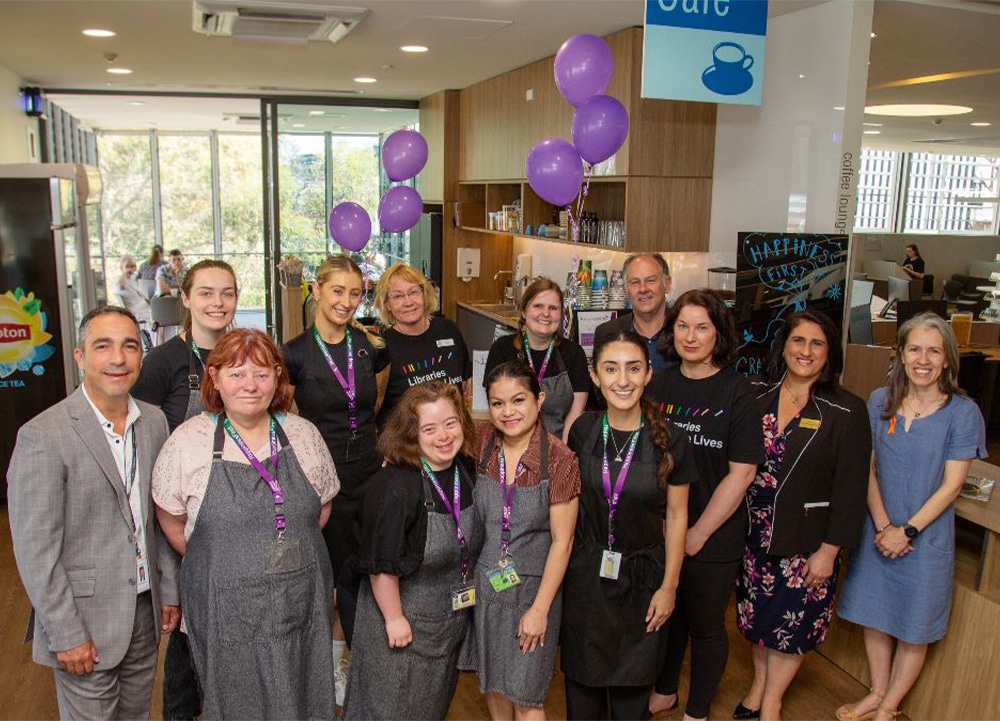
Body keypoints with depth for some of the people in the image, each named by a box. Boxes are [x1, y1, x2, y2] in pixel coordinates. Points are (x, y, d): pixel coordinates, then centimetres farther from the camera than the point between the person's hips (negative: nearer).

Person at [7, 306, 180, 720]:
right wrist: (66, 635, -14)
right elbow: (35, 550, -16)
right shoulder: (43, 436, -17)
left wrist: (170, 591, 10)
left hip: (145, 610, 6)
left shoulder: (154, 422, 2)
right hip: (84, 622, -5)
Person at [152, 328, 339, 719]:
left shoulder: (303, 434, 0)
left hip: (303, 608, 2)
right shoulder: (187, 442, -7)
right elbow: (172, 526, 0)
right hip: (226, 613, -2)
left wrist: (292, 554, 4)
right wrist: (218, 564, 3)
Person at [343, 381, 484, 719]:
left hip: (453, 621, 6)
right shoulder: (394, 486, -28)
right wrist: (394, 618, -17)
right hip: (405, 622, -6)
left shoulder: (468, 471, -5)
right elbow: (382, 565, -23)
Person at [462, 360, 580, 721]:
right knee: (492, 681, 21)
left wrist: (540, 609, -13)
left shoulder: (560, 459, -19)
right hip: (485, 580, 4)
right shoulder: (482, 441, -9)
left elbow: (562, 541, -14)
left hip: (533, 585, -4)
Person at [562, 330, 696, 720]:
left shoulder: (670, 440, -15)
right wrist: (566, 565, 7)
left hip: (643, 574, -1)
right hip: (586, 571, 2)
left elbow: (676, 516, -6)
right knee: (582, 675, 16)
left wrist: (669, 586, -3)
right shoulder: (582, 430, -8)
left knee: (631, 686, 15)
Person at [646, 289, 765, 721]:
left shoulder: (737, 392, -11)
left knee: (705, 626, 13)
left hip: (712, 538, -3)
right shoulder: (659, 384, 0)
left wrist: (699, 533, -13)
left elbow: (741, 472, -13)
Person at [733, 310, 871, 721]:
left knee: (794, 622, 11)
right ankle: (759, 684, 41)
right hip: (755, 531, 3)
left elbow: (850, 489, -11)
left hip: (807, 538, -3)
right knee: (756, 614, 17)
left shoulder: (846, 412, -12)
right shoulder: (755, 397, -2)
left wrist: (828, 551, -12)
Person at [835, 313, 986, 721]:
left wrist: (908, 530, -15)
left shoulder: (963, 412, -11)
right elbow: (868, 470, 0)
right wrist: (882, 526, -10)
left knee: (913, 631, 11)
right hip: (877, 532, 3)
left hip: (926, 537, -3)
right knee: (874, 617, 16)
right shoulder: (879, 402, -2)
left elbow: (950, 486, -11)